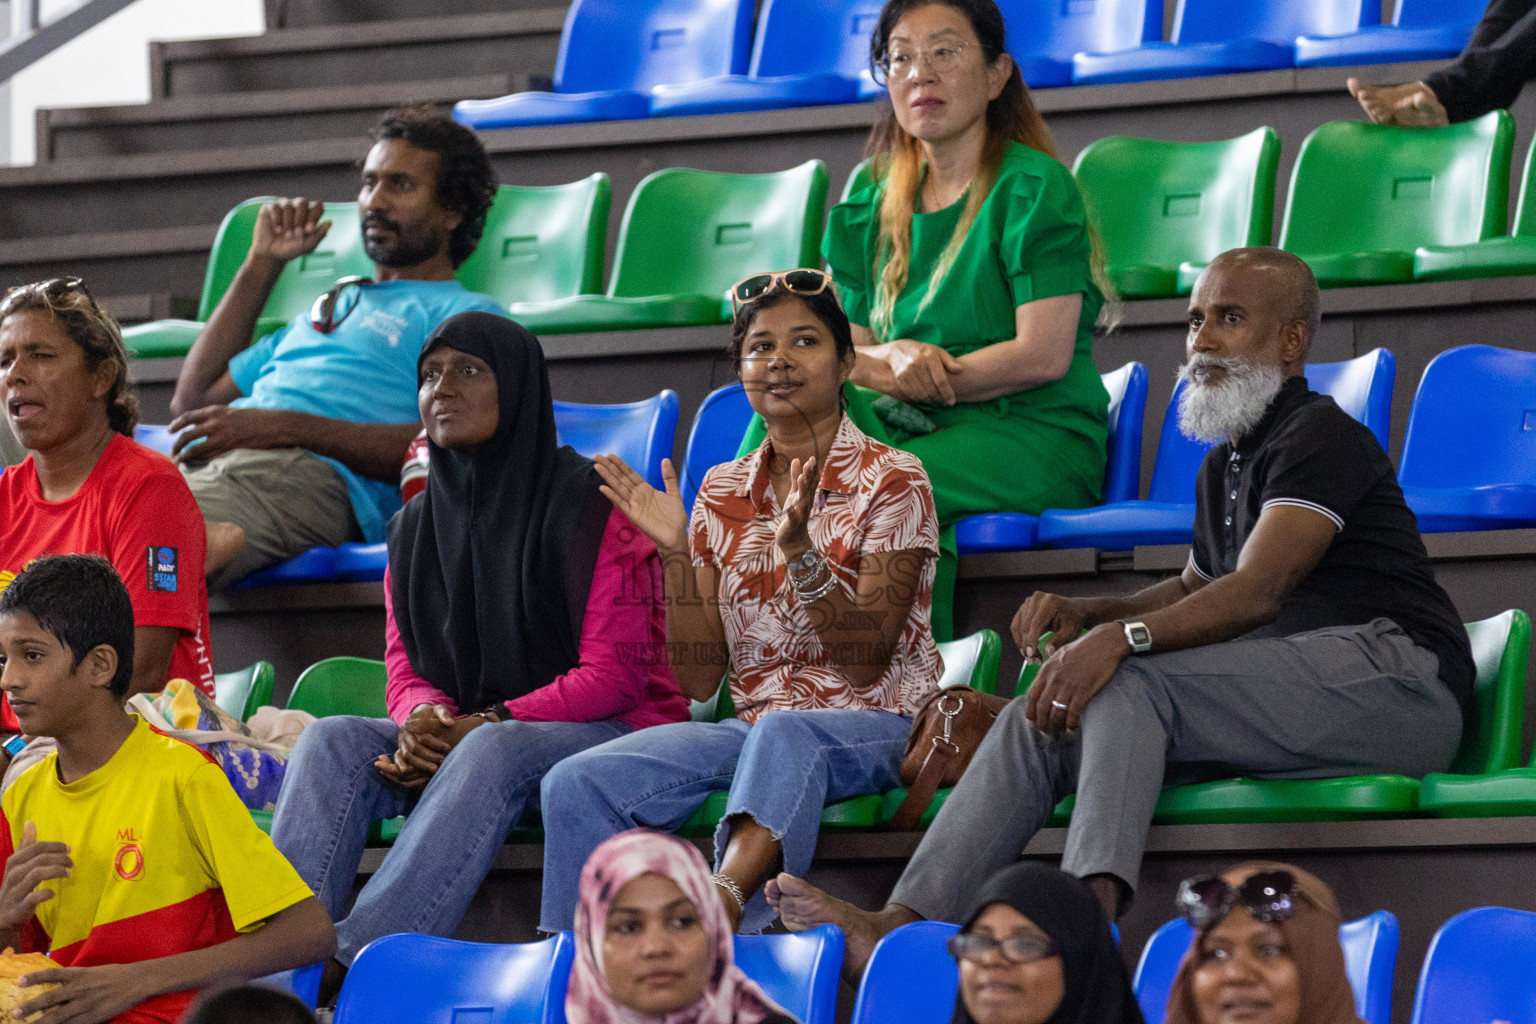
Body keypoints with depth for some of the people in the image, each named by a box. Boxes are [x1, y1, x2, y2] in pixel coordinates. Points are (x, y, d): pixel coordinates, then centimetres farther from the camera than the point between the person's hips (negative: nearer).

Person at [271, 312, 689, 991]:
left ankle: (356, 961, -49)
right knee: (333, 742, -22)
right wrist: (422, 718, -14)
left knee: (493, 752, -38)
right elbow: (404, 669, 12)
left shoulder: (592, 508, -6)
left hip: (608, 732, -6)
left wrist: (485, 724, -22)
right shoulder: (413, 528, 14)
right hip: (458, 742, 6)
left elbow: (613, 677, -11)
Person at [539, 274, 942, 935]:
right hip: (753, 726, 5)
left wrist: (799, 550, -24)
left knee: (784, 734, -42)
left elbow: (867, 660, -11)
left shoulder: (891, 481, -1)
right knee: (577, 784, -21)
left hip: (875, 728, -5)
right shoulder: (722, 494, 12)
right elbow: (699, 679, 8)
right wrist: (676, 551, -4)